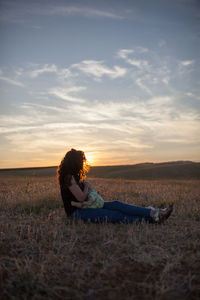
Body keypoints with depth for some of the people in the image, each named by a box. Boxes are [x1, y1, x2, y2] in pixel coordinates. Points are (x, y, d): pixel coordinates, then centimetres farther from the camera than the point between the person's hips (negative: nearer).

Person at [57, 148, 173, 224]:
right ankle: (150, 219, -13)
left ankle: (152, 213, -14)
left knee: (116, 204, -8)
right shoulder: (69, 177, -18)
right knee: (115, 215, -16)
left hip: (83, 207, 9)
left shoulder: (75, 176, 14)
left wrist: (91, 198, -17)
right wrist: (86, 186, -1)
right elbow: (81, 197, -21)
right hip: (76, 213, -9)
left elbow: (89, 188, 5)